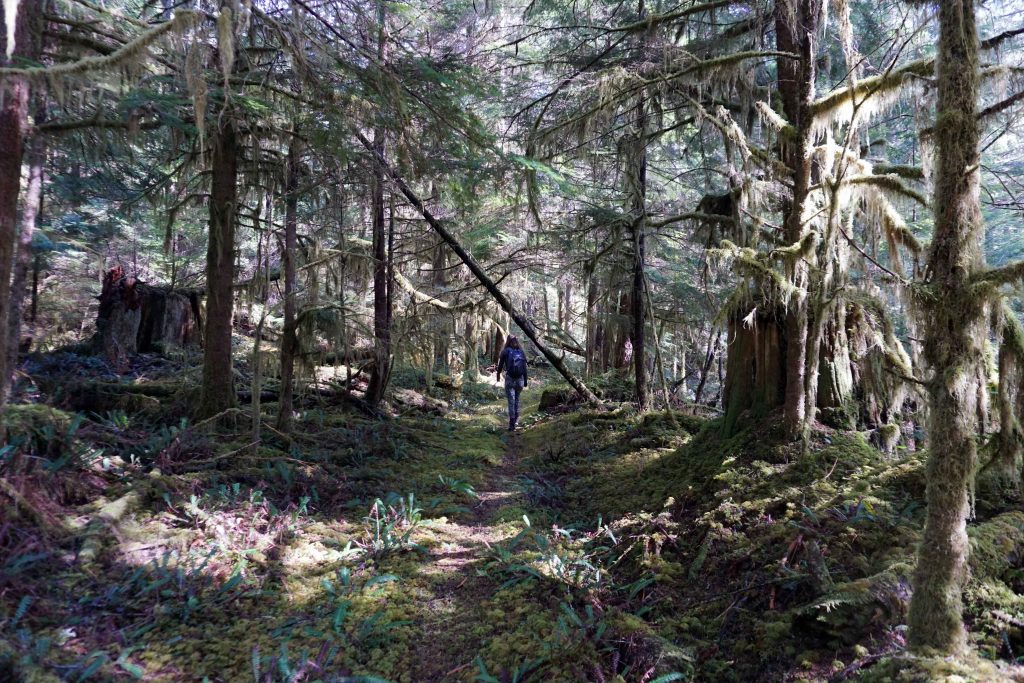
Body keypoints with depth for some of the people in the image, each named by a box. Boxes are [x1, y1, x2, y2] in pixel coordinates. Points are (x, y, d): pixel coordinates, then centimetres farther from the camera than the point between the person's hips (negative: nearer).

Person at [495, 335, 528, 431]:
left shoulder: (505, 352, -5)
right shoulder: (521, 352, 3)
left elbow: (500, 364, 5)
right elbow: (524, 368, 2)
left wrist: (498, 374, 23)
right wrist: (525, 381, 9)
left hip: (510, 379, -3)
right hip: (520, 379, 3)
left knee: (511, 401, -3)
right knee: (516, 399, 22)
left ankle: (512, 424, -7)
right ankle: (516, 418, 29)